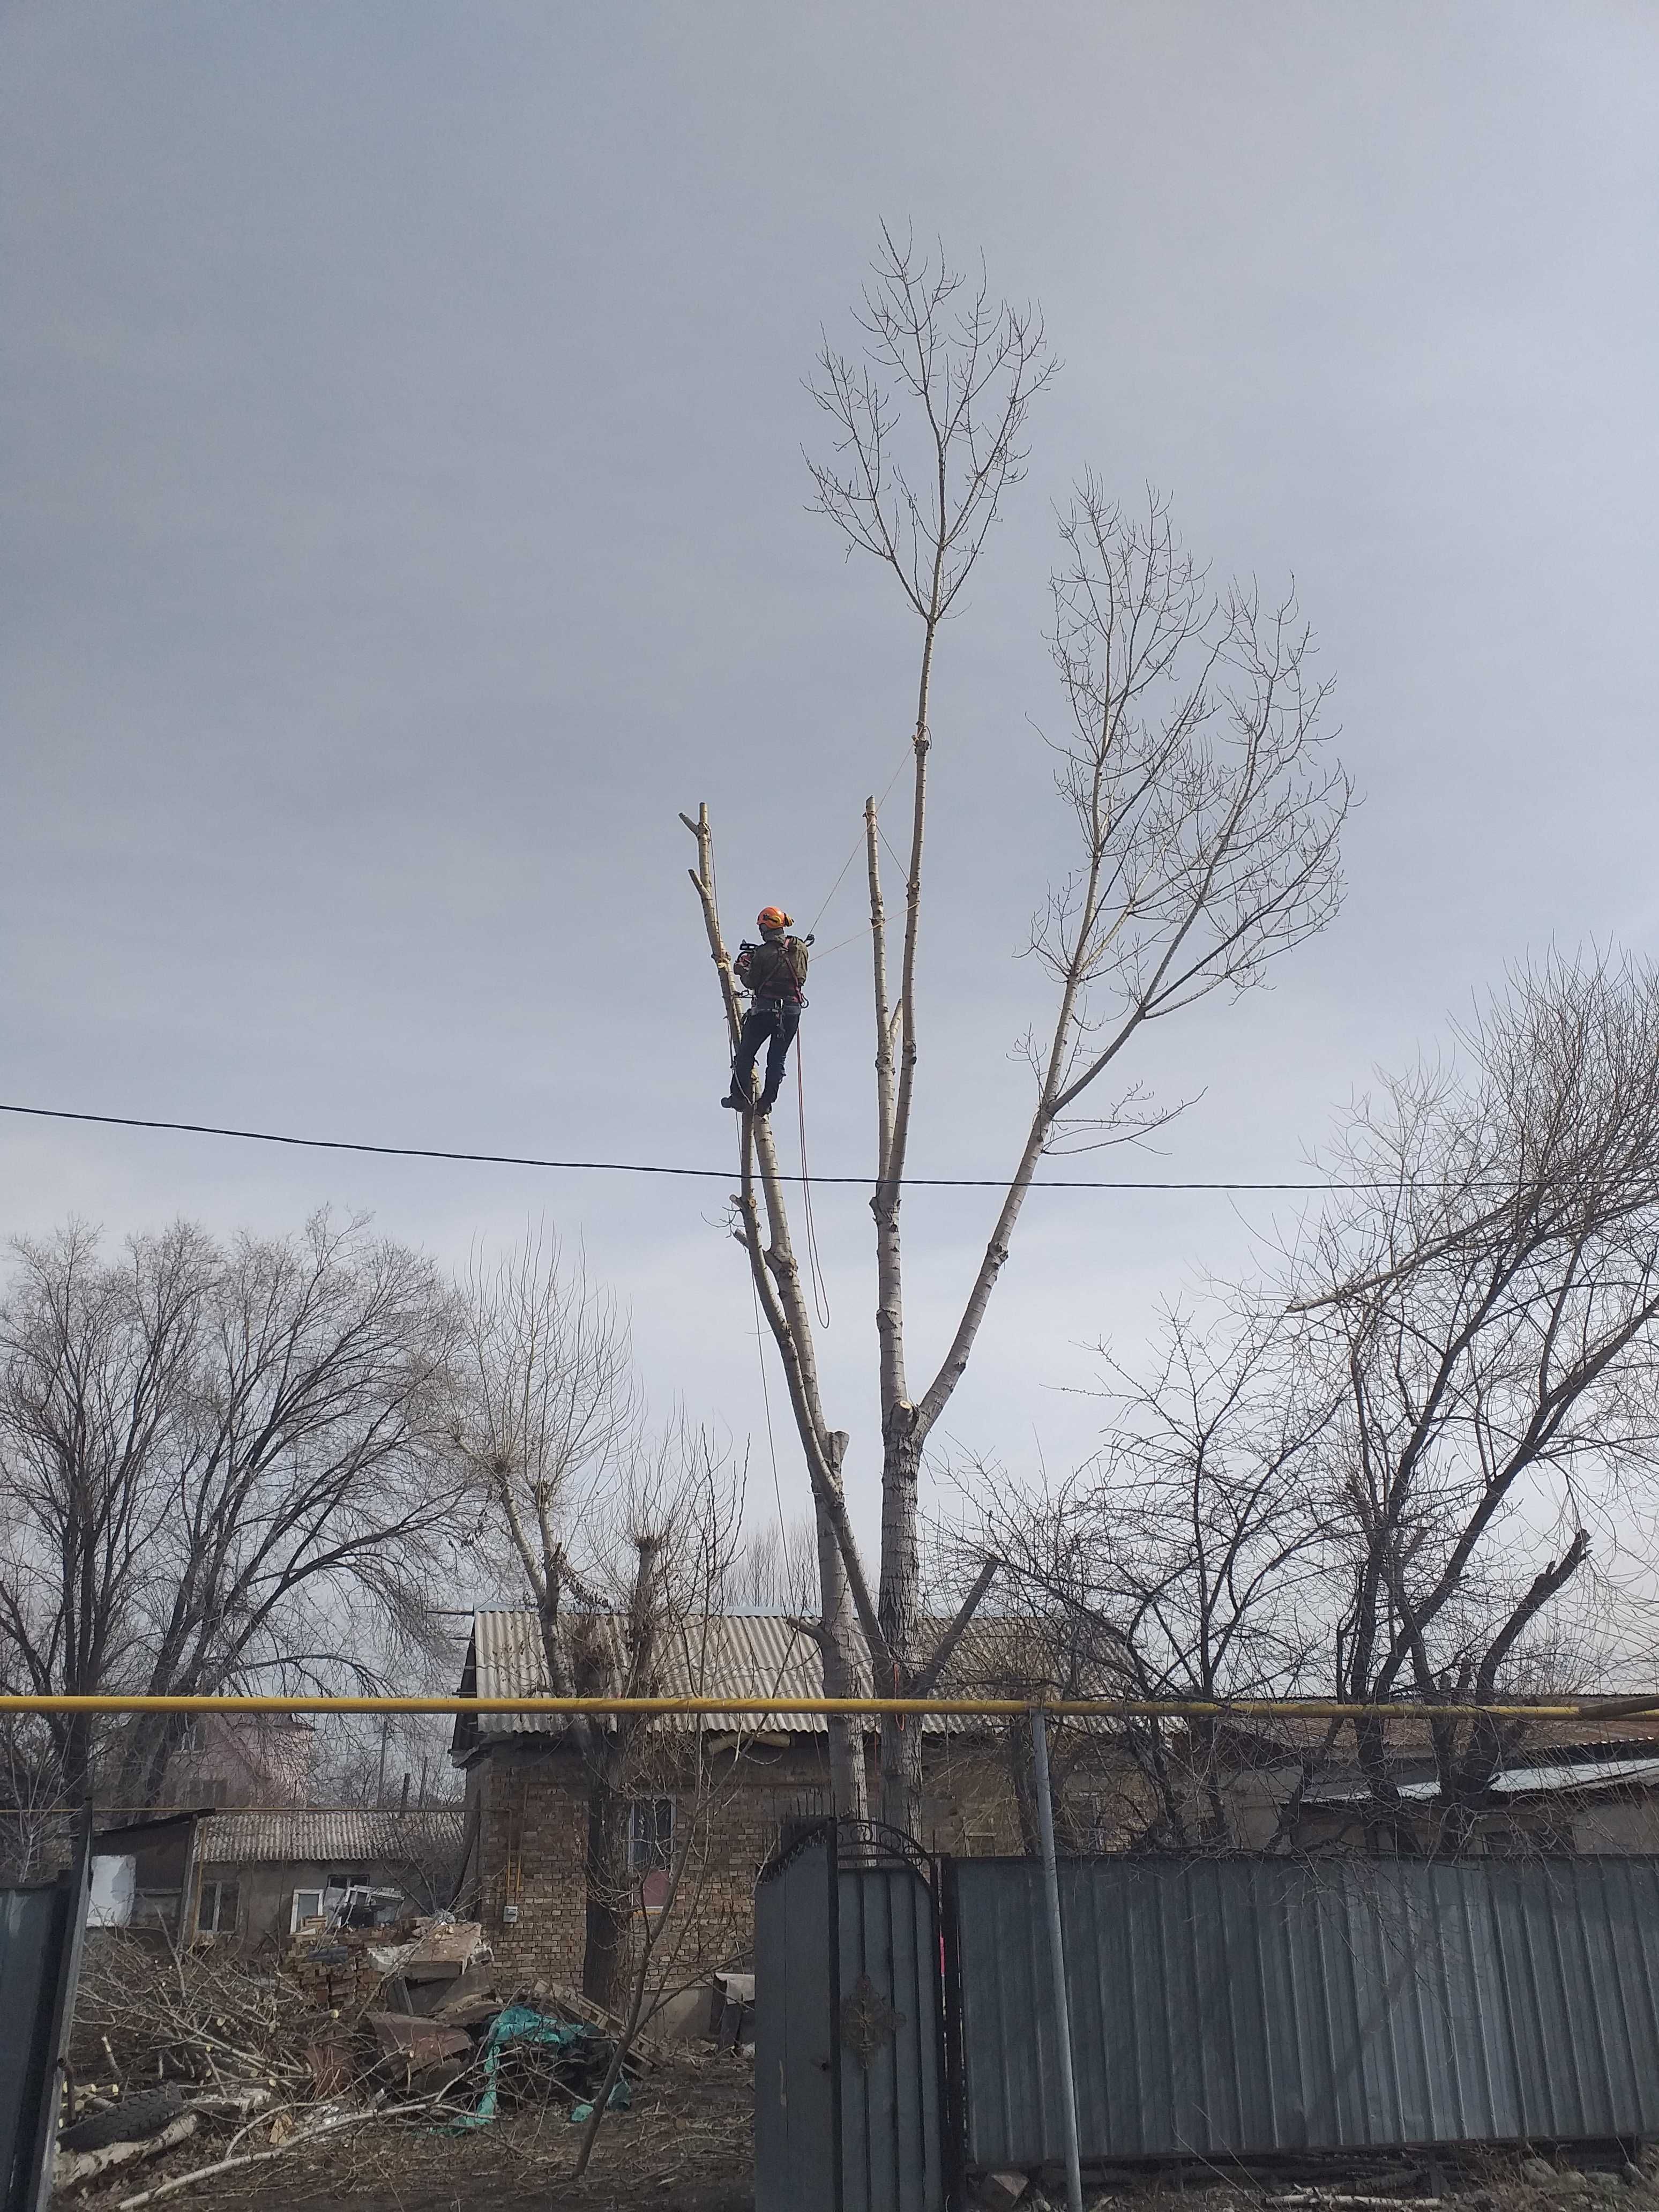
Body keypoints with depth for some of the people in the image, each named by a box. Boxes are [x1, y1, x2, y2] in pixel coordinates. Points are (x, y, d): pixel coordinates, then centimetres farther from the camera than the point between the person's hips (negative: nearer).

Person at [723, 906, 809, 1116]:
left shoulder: (763, 953, -10)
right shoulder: (800, 948, 3)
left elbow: (751, 983, -5)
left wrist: (742, 970, 13)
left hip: (765, 1010, -4)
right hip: (792, 1009, 4)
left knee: (745, 1053, 9)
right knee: (778, 1058, 11)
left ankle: (740, 1096, 5)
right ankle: (766, 1102, 7)